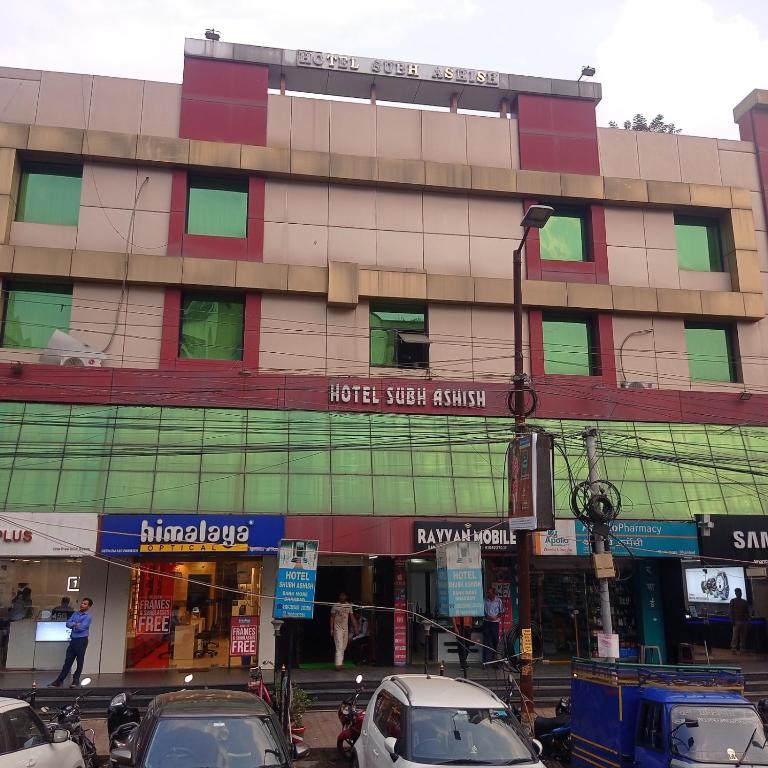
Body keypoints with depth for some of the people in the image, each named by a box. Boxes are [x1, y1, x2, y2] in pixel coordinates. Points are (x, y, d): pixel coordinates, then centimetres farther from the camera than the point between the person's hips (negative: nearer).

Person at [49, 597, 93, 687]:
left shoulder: (88, 616, -8)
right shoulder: (75, 614, 12)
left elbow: (81, 627, -18)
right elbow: (68, 623, 2)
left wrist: (73, 626, -3)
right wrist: (75, 624, -15)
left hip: (82, 640, -6)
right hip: (73, 640, 6)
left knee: (79, 661, 2)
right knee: (68, 660, 8)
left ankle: (76, 680, 13)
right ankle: (60, 680, 11)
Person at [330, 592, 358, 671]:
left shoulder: (349, 606, 6)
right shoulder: (335, 606, -4)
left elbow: (352, 617, 8)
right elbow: (332, 618, -2)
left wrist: (355, 627, 2)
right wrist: (331, 629, -7)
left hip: (345, 629, 4)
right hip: (338, 629, -4)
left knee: (343, 648, 9)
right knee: (339, 647, -11)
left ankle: (340, 663, 20)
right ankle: (338, 665, -12)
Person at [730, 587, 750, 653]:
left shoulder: (745, 602, 16)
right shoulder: (733, 601, 5)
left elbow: (747, 612, 16)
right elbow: (731, 611, -1)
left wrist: (748, 620, 8)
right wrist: (732, 620, -9)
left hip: (744, 621, 4)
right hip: (736, 620, -4)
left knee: (743, 635, 0)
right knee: (735, 634, -8)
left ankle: (742, 648, 3)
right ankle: (734, 648, -7)